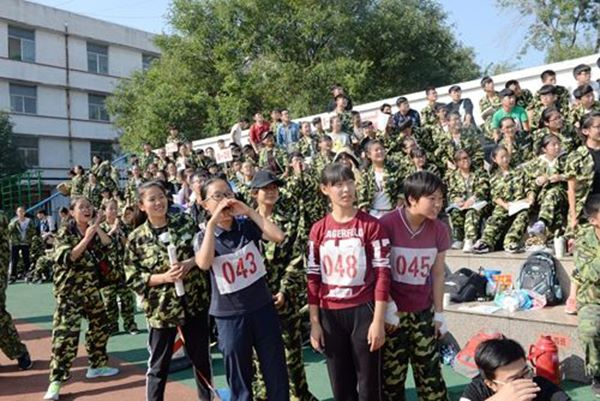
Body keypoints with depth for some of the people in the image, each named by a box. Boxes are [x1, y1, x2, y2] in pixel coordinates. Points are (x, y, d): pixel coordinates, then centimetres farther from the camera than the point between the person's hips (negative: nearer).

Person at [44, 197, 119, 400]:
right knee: (65, 333, -12)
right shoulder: (65, 233, -8)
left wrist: (97, 227, -13)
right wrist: (86, 238, -24)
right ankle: (56, 380, -7)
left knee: (100, 327, 15)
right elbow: (66, 259, -21)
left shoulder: (93, 231, 8)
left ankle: (96, 365, 31)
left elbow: (109, 246, -7)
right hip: (69, 291, -7)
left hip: (91, 289, 7)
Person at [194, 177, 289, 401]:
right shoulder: (204, 236, -4)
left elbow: (279, 237, -18)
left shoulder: (247, 225, -2)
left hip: (263, 307, 1)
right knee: (239, 381, 12)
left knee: (276, 373, 11)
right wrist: (213, 222, -24)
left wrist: (248, 211, -16)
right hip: (229, 315, -1)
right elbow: (204, 263, -26)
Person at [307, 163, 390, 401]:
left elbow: (382, 274, -7)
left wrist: (378, 320, -10)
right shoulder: (318, 229, 2)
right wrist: (314, 322, 3)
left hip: (363, 310, -2)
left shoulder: (371, 225, -6)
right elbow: (313, 278, 4)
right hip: (330, 314, 3)